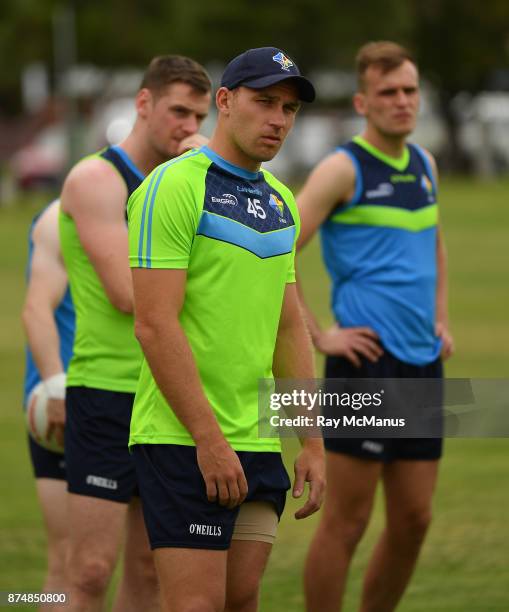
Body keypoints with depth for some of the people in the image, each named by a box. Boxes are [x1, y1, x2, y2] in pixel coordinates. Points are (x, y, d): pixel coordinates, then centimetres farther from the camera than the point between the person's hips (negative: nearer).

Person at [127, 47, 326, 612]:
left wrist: (312, 442, 14)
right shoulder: (173, 187, -9)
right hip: (184, 440, -7)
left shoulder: (281, 201, 16)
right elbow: (155, 325, -16)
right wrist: (209, 439, -18)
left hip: (261, 440, 7)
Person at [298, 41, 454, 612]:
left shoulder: (423, 164, 14)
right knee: (346, 521, -4)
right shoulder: (343, 169, -8)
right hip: (368, 361, -7)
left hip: (422, 364, 7)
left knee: (412, 520, 9)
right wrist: (319, 337, -14)